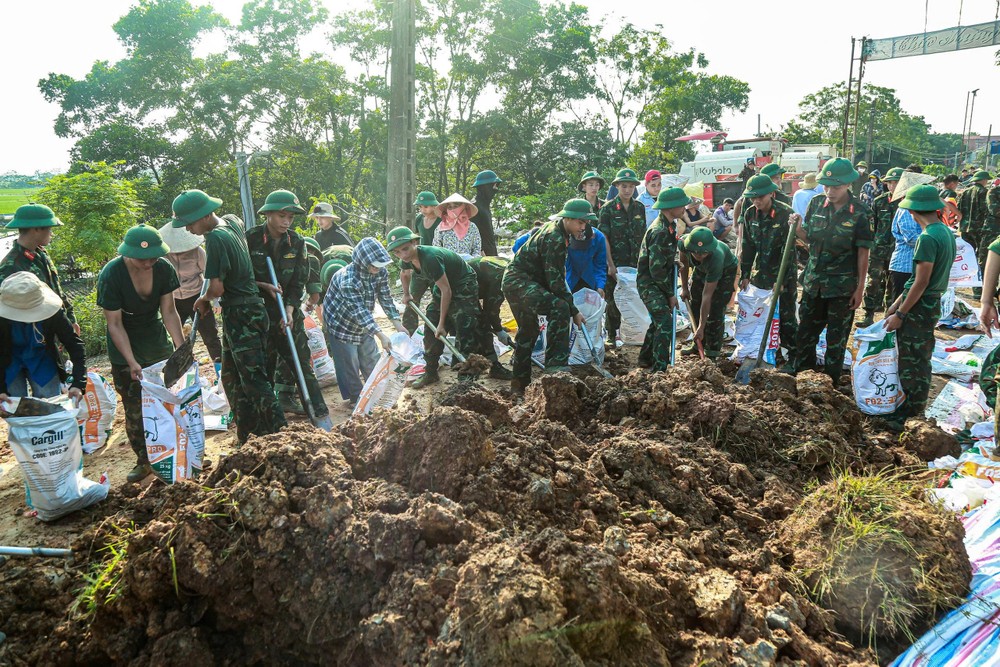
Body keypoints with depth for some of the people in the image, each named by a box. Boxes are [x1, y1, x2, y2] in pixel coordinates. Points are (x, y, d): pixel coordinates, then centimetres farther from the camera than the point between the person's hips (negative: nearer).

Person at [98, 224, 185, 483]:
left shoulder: (164, 269, -15)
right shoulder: (111, 275, -24)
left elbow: (168, 312, -9)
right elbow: (114, 324, -20)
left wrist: (181, 348, -19)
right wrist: (131, 361, -26)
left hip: (158, 341, 3)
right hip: (125, 348, -3)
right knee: (134, 410, 2)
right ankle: (143, 460, 17)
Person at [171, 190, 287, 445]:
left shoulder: (216, 237, -19)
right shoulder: (233, 221, 6)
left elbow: (217, 288, -21)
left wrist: (204, 298, 1)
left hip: (240, 316, -10)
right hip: (248, 309, 10)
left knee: (253, 379, -5)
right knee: (232, 376, 17)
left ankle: (279, 433, 2)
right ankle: (246, 433, 25)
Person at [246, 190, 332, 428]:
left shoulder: (297, 242, -1)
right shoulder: (251, 239, -9)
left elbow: (299, 282, -1)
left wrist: (289, 310, -12)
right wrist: (265, 286, -16)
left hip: (288, 312, 2)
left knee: (301, 363, 2)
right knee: (263, 367, 7)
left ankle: (320, 414, 6)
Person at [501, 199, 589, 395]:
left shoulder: (555, 229, 12)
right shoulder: (554, 238, -20)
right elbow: (554, 280, -22)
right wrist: (574, 311, -17)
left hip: (515, 282, 11)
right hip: (519, 283, -11)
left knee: (528, 331, 19)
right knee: (559, 308, -29)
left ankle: (520, 384, 30)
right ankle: (556, 364, -27)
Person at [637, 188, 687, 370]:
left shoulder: (669, 226, 7)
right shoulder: (659, 231, -24)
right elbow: (656, 269, -24)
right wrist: (670, 294, -16)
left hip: (658, 282, 10)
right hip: (649, 283, -10)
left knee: (658, 321, 19)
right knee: (665, 324, -14)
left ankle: (645, 360, 34)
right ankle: (659, 368, -9)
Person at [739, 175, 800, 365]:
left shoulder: (786, 214, -17)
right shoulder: (750, 214, 0)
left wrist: (781, 280, -22)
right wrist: (745, 275, 6)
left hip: (784, 275, -5)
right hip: (760, 274, 5)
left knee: (786, 317, -1)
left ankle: (794, 356, 12)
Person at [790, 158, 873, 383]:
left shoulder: (860, 213, -12)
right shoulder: (816, 203, 0)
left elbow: (863, 254, -8)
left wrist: (860, 288, -8)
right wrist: (798, 229, -12)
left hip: (842, 286, -4)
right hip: (813, 282, 4)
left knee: (836, 338, 9)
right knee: (806, 331, 15)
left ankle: (830, 381, 23)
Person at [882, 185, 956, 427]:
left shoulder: (928, 238, -21)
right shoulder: (947, 233, 8)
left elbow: (921, 283, -21)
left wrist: (900, 314, -15)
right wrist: (897, 302, 16)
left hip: (919, 308, -9)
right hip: (932, 304, 9)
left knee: (912, 365, 0)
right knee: (920, 361, 18)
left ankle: (909, 418, 9)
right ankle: (911, 410, 30)